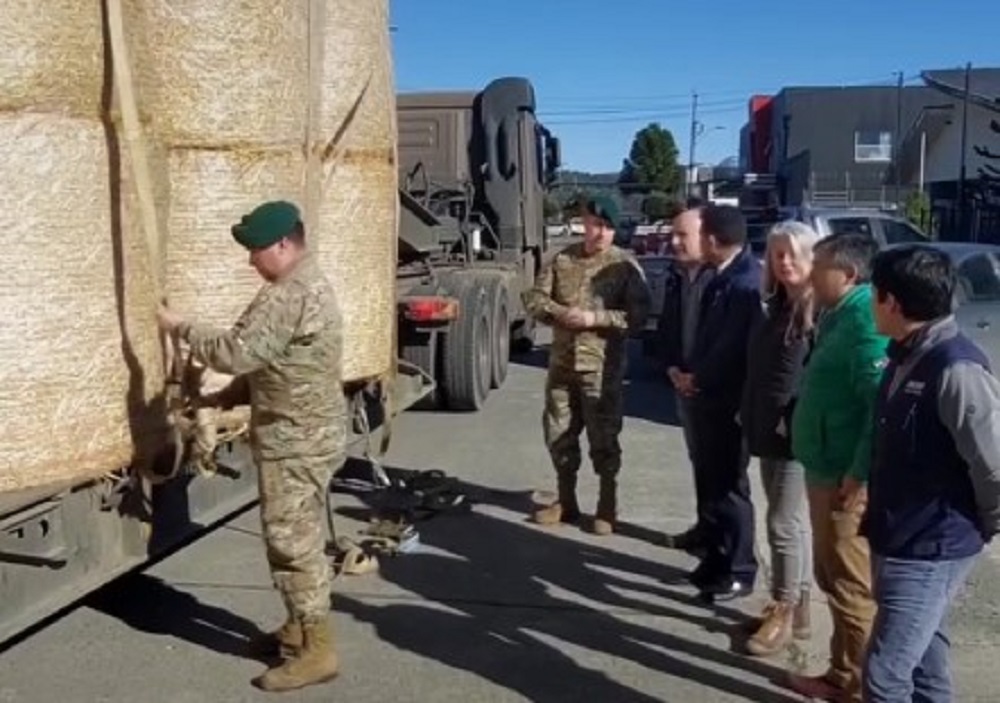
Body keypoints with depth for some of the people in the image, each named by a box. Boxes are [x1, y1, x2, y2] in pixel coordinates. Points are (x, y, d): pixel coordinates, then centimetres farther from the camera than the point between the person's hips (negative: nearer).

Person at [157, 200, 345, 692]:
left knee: (293, 542, -4)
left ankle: (316, 651, 4)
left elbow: (236, 352, -24)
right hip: (301, 434, 11)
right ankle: (300, 628, 31)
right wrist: (227, 397, 13)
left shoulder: (289, 295, -22)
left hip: (297, 440, -11)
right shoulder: (306, 284, 14)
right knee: (296, 538, 19)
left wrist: (180, 327, -9)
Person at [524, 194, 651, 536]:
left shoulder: (625, 265, -6)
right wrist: (560, 312, -13)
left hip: (602, 367, -4)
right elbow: (534, 298, 5)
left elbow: (637, 316, -11)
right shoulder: (562, 259, 6)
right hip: (561, 363, 5)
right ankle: (566, 501, 28)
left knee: (603, 438, 3)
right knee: (558, 434, 13)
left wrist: (596, 318, -21)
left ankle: (607, 507, 18)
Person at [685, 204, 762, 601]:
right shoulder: (723, 277, 9)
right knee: (709, 483, 18)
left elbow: (732, 348, -24)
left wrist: (697, 380, -11)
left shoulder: (745, 282, -22)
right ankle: (717, 559, 32)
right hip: (708, 397, 9)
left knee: (728, 488, 3)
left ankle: (738, 571, 17)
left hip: (727, 402, -9)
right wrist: (689, 373, 2)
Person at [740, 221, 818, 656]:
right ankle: (796, 606, 26)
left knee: (783, 523, -4)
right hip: (768, 429, 8)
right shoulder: (774, 305, 12)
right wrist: (749, 415, 15)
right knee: (793, 521, 15)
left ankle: (785, 614, 8)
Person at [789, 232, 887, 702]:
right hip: (828, 470, 10)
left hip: (847, 477, -10)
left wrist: (859, 472, -23)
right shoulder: (841, 318, 13)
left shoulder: (865, 322, -19)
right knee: (832, 577, 19)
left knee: (851, 587, 2)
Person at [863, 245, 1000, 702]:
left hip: (931, 548, -9)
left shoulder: (956, 369, -23)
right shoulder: (907, 356, 6)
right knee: (922, 657, 22)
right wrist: (878, 514, 14)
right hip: (901, 539, 9)